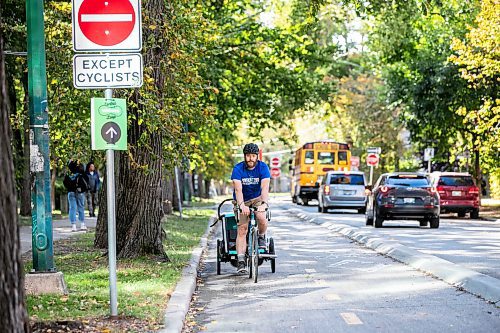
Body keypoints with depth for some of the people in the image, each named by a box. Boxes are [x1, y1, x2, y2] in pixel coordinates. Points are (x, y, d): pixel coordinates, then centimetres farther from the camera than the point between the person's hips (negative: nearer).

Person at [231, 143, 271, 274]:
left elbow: (265, 187, -28)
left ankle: (261, 237, 5)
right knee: (242, 229, -13)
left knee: (262, 218, -28)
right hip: (242, 201, 0)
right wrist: (242, 205, -47)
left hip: (257, 199, 0)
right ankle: (241, 261, -14)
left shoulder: (263, 167, -16)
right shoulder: (238, 169, -18)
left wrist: (264, 203, -46)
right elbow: (238, 189, -30)